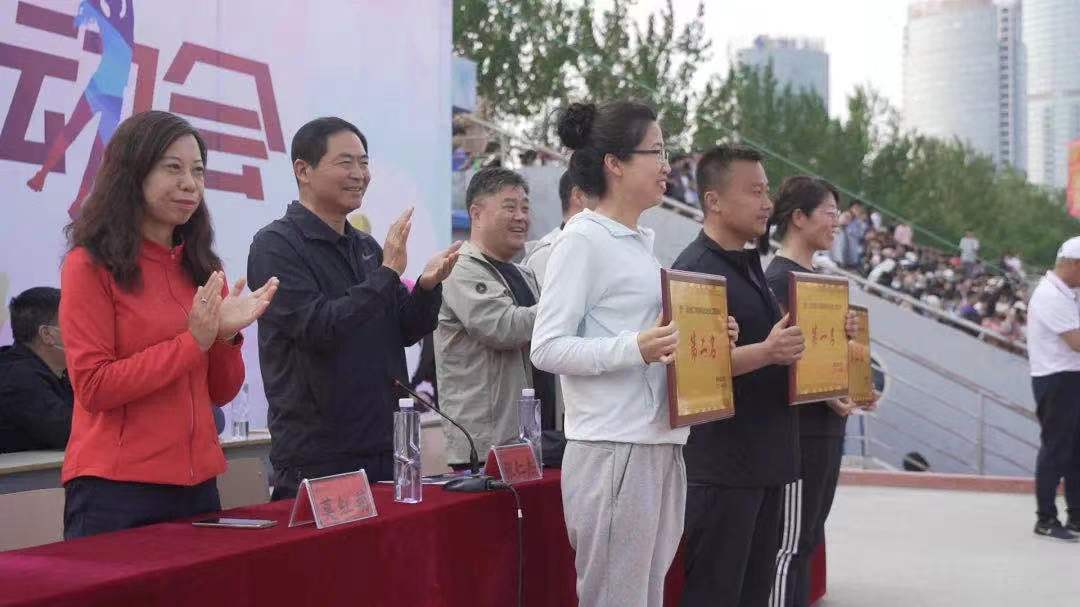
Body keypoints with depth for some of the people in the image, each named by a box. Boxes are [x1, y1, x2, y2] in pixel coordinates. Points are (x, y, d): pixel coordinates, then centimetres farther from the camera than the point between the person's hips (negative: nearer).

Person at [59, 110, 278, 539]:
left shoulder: (200, 268, 11)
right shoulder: (91, 265, -6)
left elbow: (221, 392, 12)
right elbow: (93, 387, -12)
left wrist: (227, 335, -7)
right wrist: (192, 341, -15)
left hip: (197, 483, 6)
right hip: (115, 487, -6)